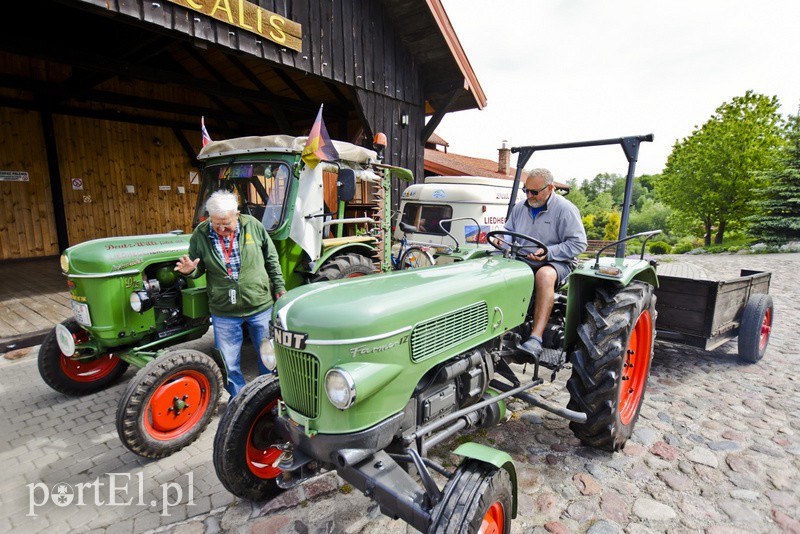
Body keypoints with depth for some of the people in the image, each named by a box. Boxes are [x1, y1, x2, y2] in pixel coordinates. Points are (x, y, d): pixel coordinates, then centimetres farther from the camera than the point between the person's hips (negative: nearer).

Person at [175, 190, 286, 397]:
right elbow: (199, 269, 6)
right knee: (228, 365, 11)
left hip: (260, 306, 0)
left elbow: (271, 259, 4)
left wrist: (279, 287, 4)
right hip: (224, 312, 0)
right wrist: (189, 270, -17)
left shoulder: (253, 226, -7)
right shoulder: (200, 234, -7)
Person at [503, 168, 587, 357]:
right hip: (522, 261, 5)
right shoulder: (520, 207, 13)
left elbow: (578, 243, -9)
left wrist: (548, 253, -21)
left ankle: (536, 339, -45)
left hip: (557, 263, -5)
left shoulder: (565, 209, -4)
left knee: (544, 275, -40)